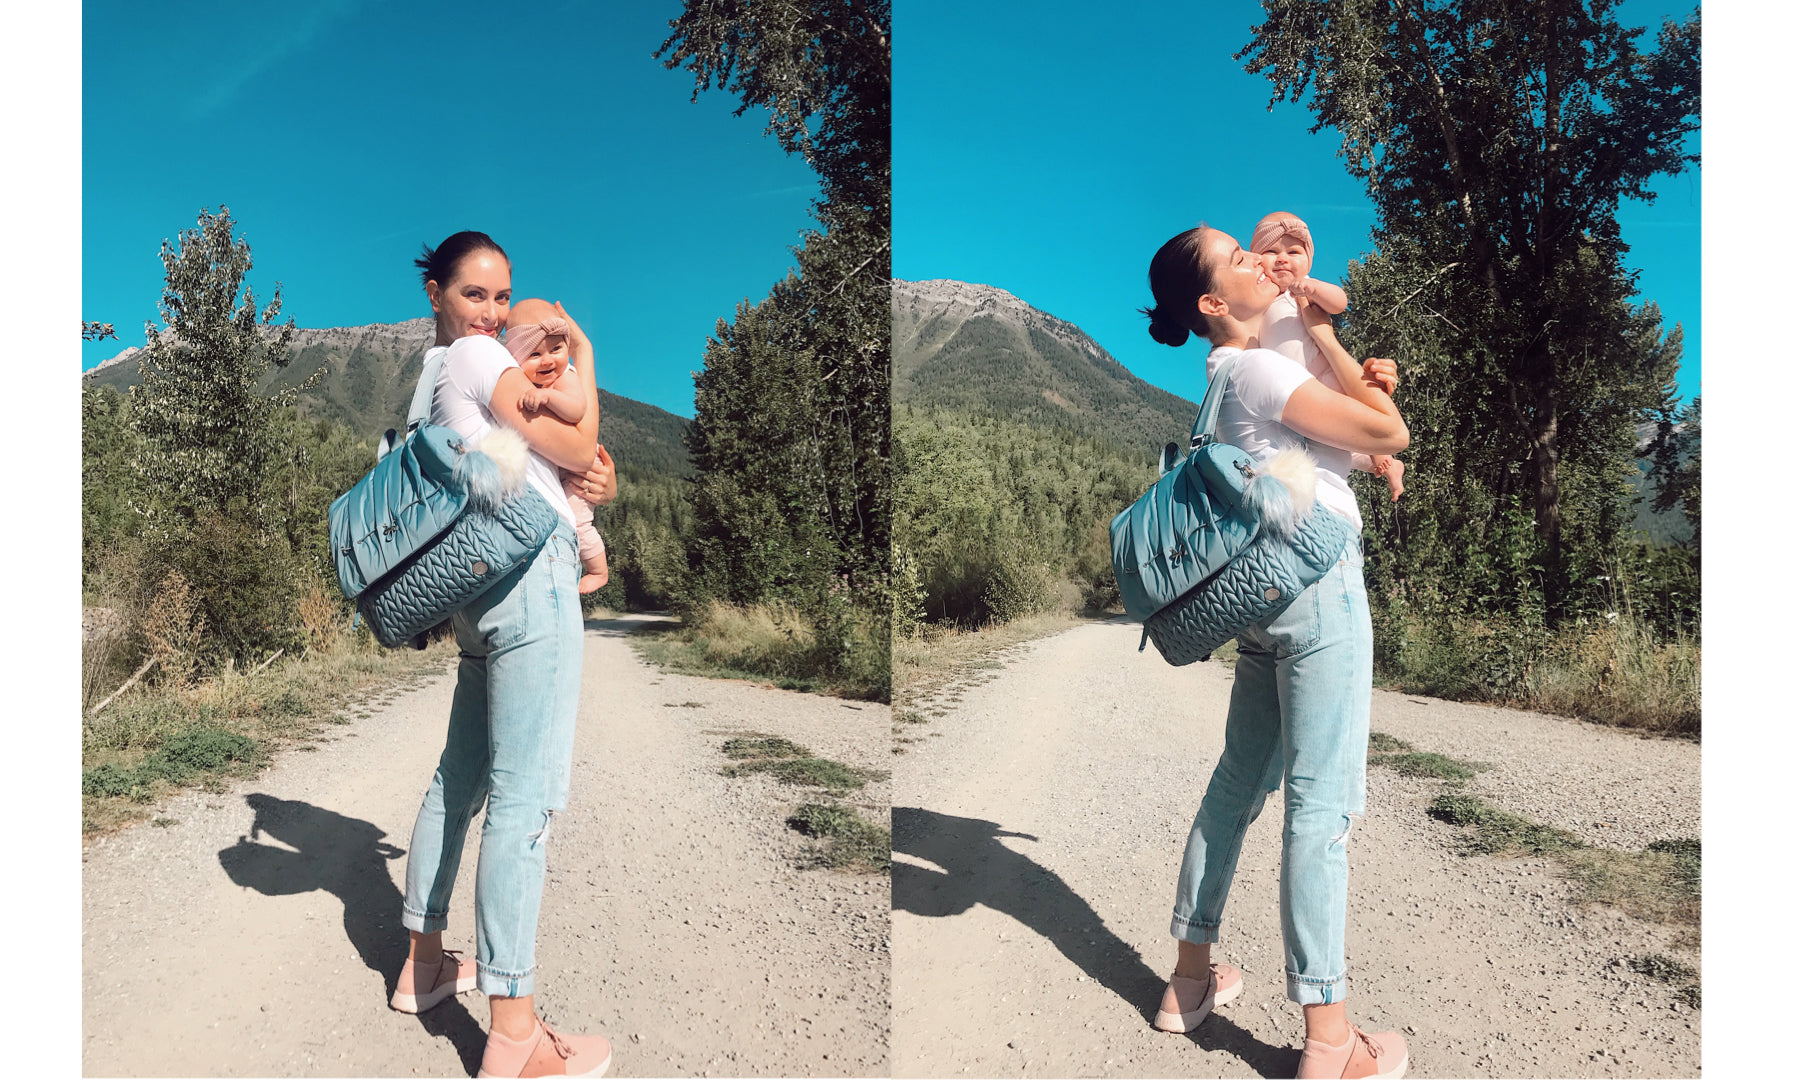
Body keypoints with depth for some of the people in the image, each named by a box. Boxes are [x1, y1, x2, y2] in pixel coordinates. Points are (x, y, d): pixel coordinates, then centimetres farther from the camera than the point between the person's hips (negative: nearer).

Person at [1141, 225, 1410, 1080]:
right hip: (1319, 586, -9)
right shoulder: (1261, 370, -11)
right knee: (1320, 805, -7)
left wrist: (1363, 379, 5)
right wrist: (1326, 342, 0)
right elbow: (1390, 435, -10)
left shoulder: (1228, 373, 17)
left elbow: (1335, 420, 26)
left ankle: (1190, 976, 24)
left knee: (1239, 782, 14)